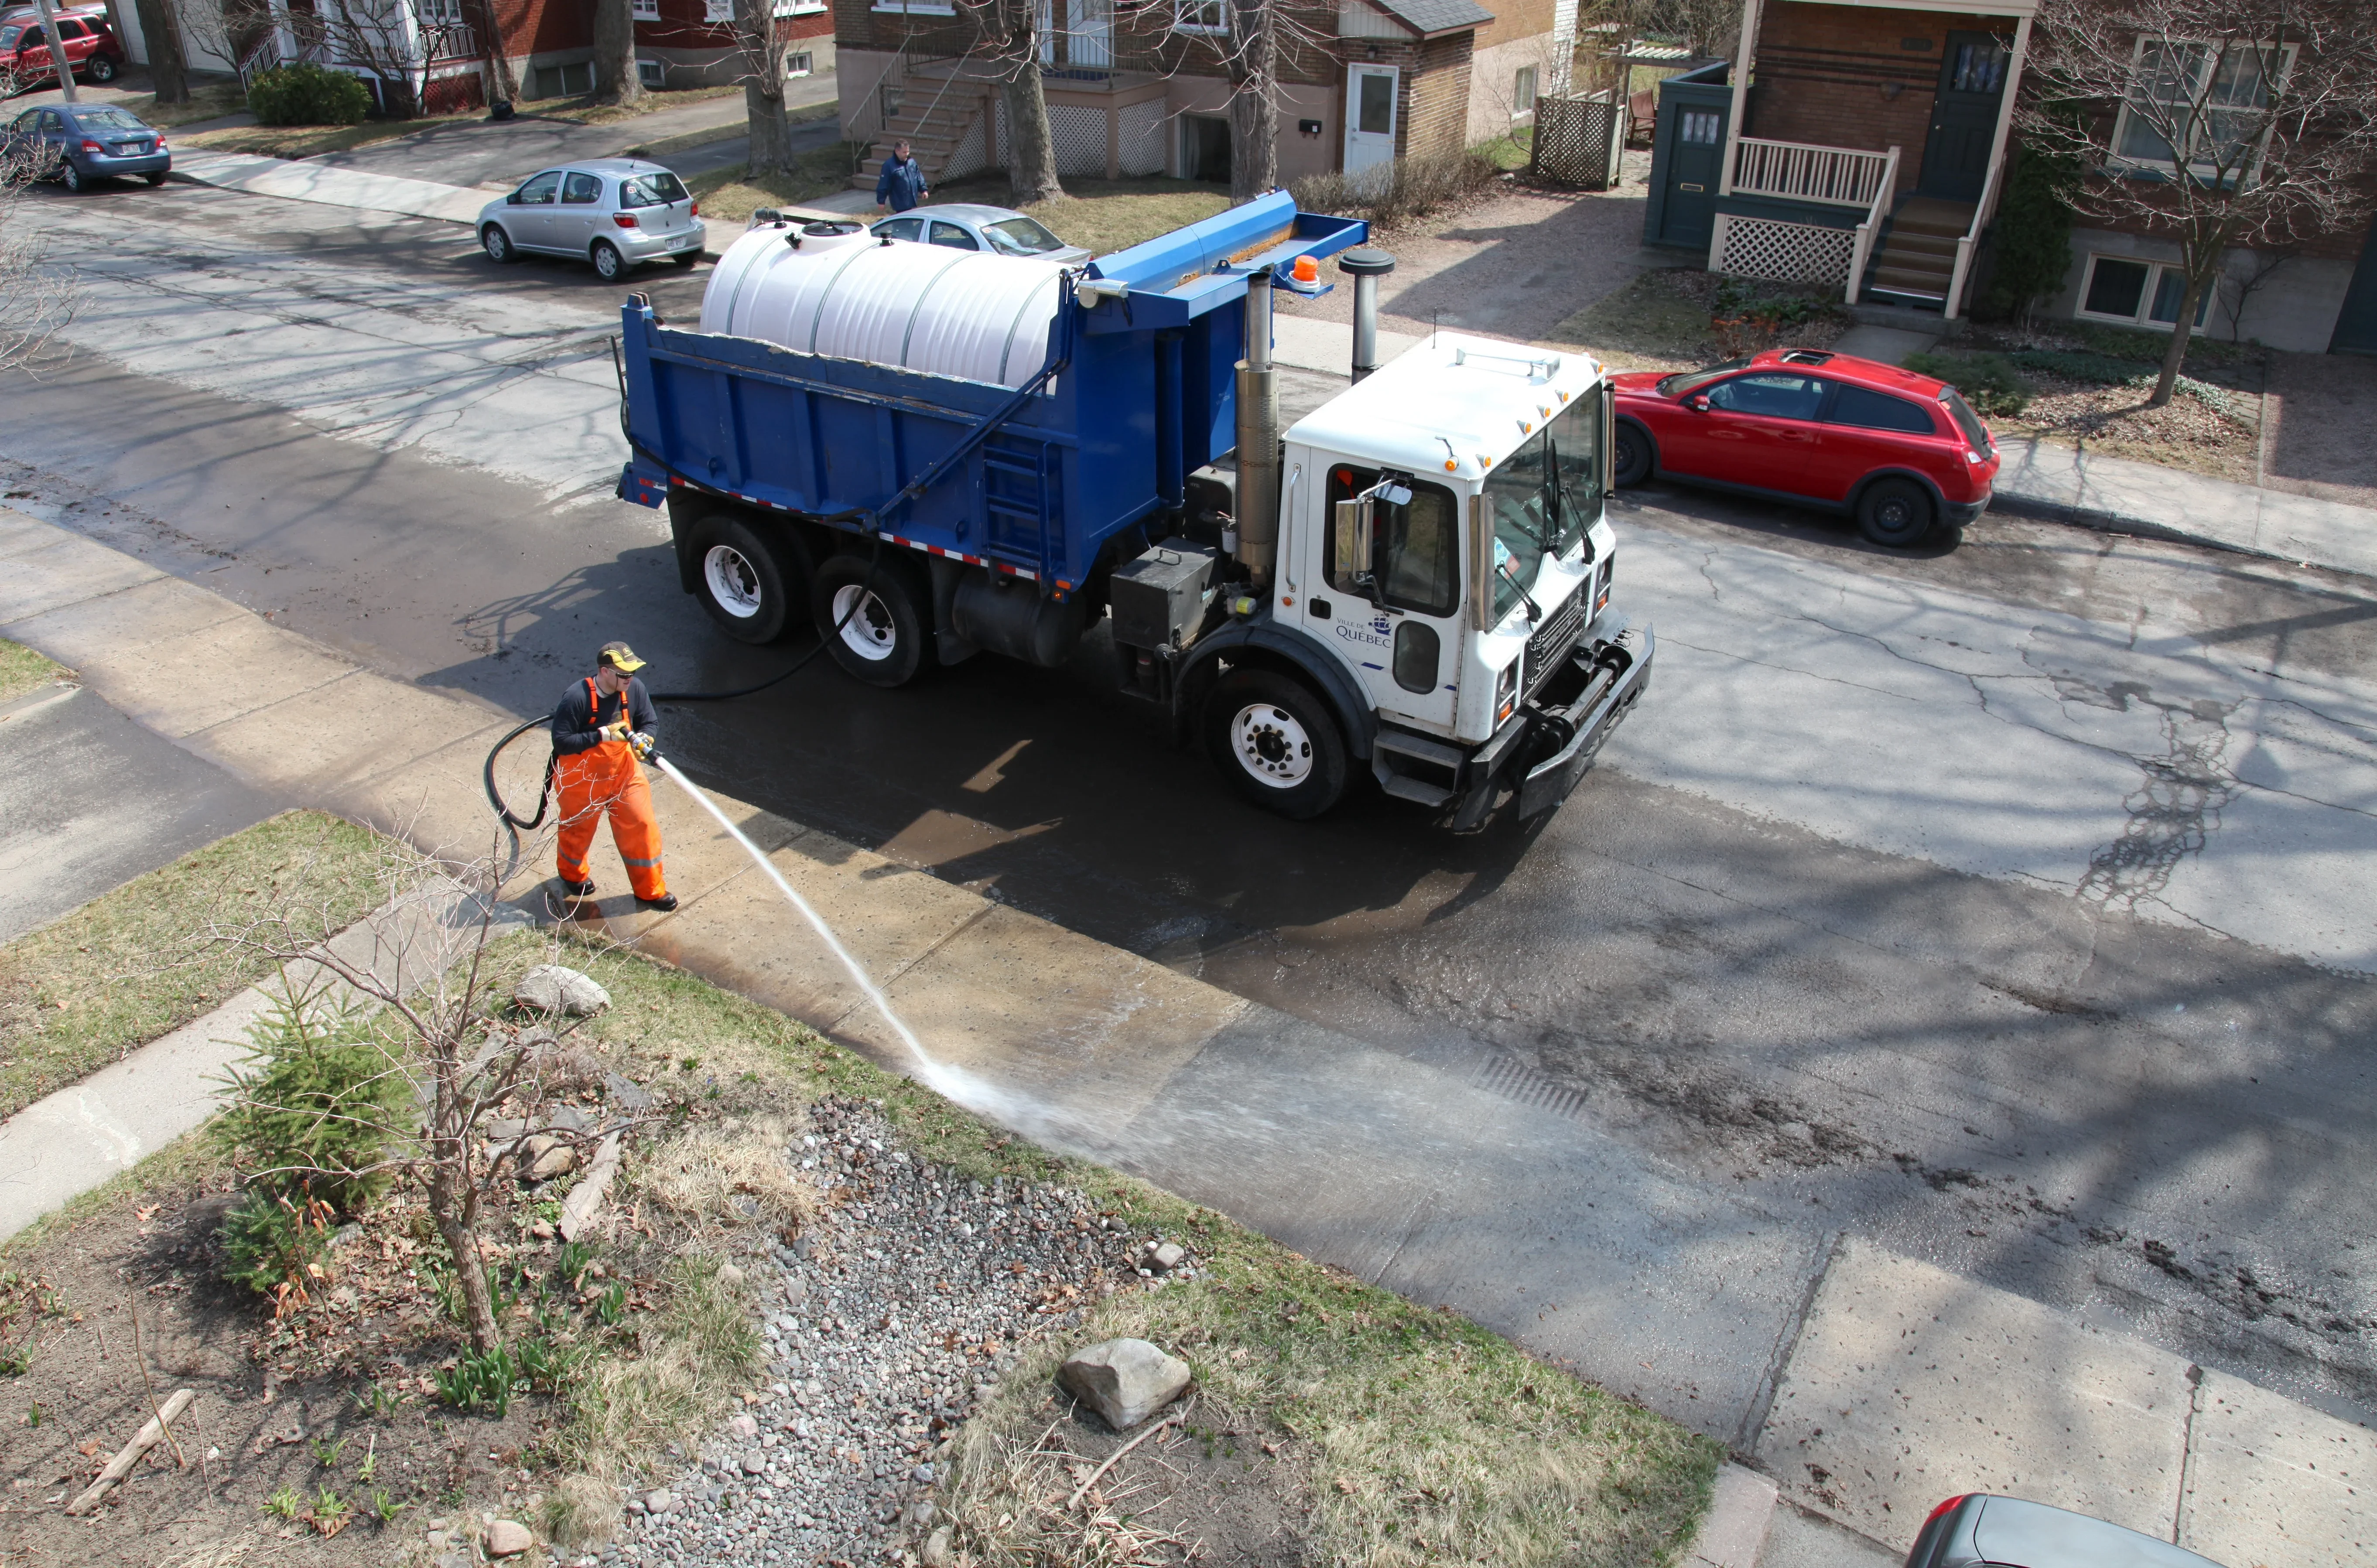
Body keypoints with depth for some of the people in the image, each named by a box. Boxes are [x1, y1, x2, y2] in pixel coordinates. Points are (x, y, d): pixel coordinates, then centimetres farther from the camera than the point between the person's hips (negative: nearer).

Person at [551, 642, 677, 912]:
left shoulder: (634, 689, -13)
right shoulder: (577, 698, -29)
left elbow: (648, 722, 0)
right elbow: (562, 742, -28)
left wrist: (644, 739, -22)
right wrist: (603, 735, -34)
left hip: (623, 771, 4)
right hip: (582, 778, -4)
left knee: (641, 827, 2)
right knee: (579, 829, 20)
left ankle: (650, 891, 19)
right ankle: (573, 874, 52)